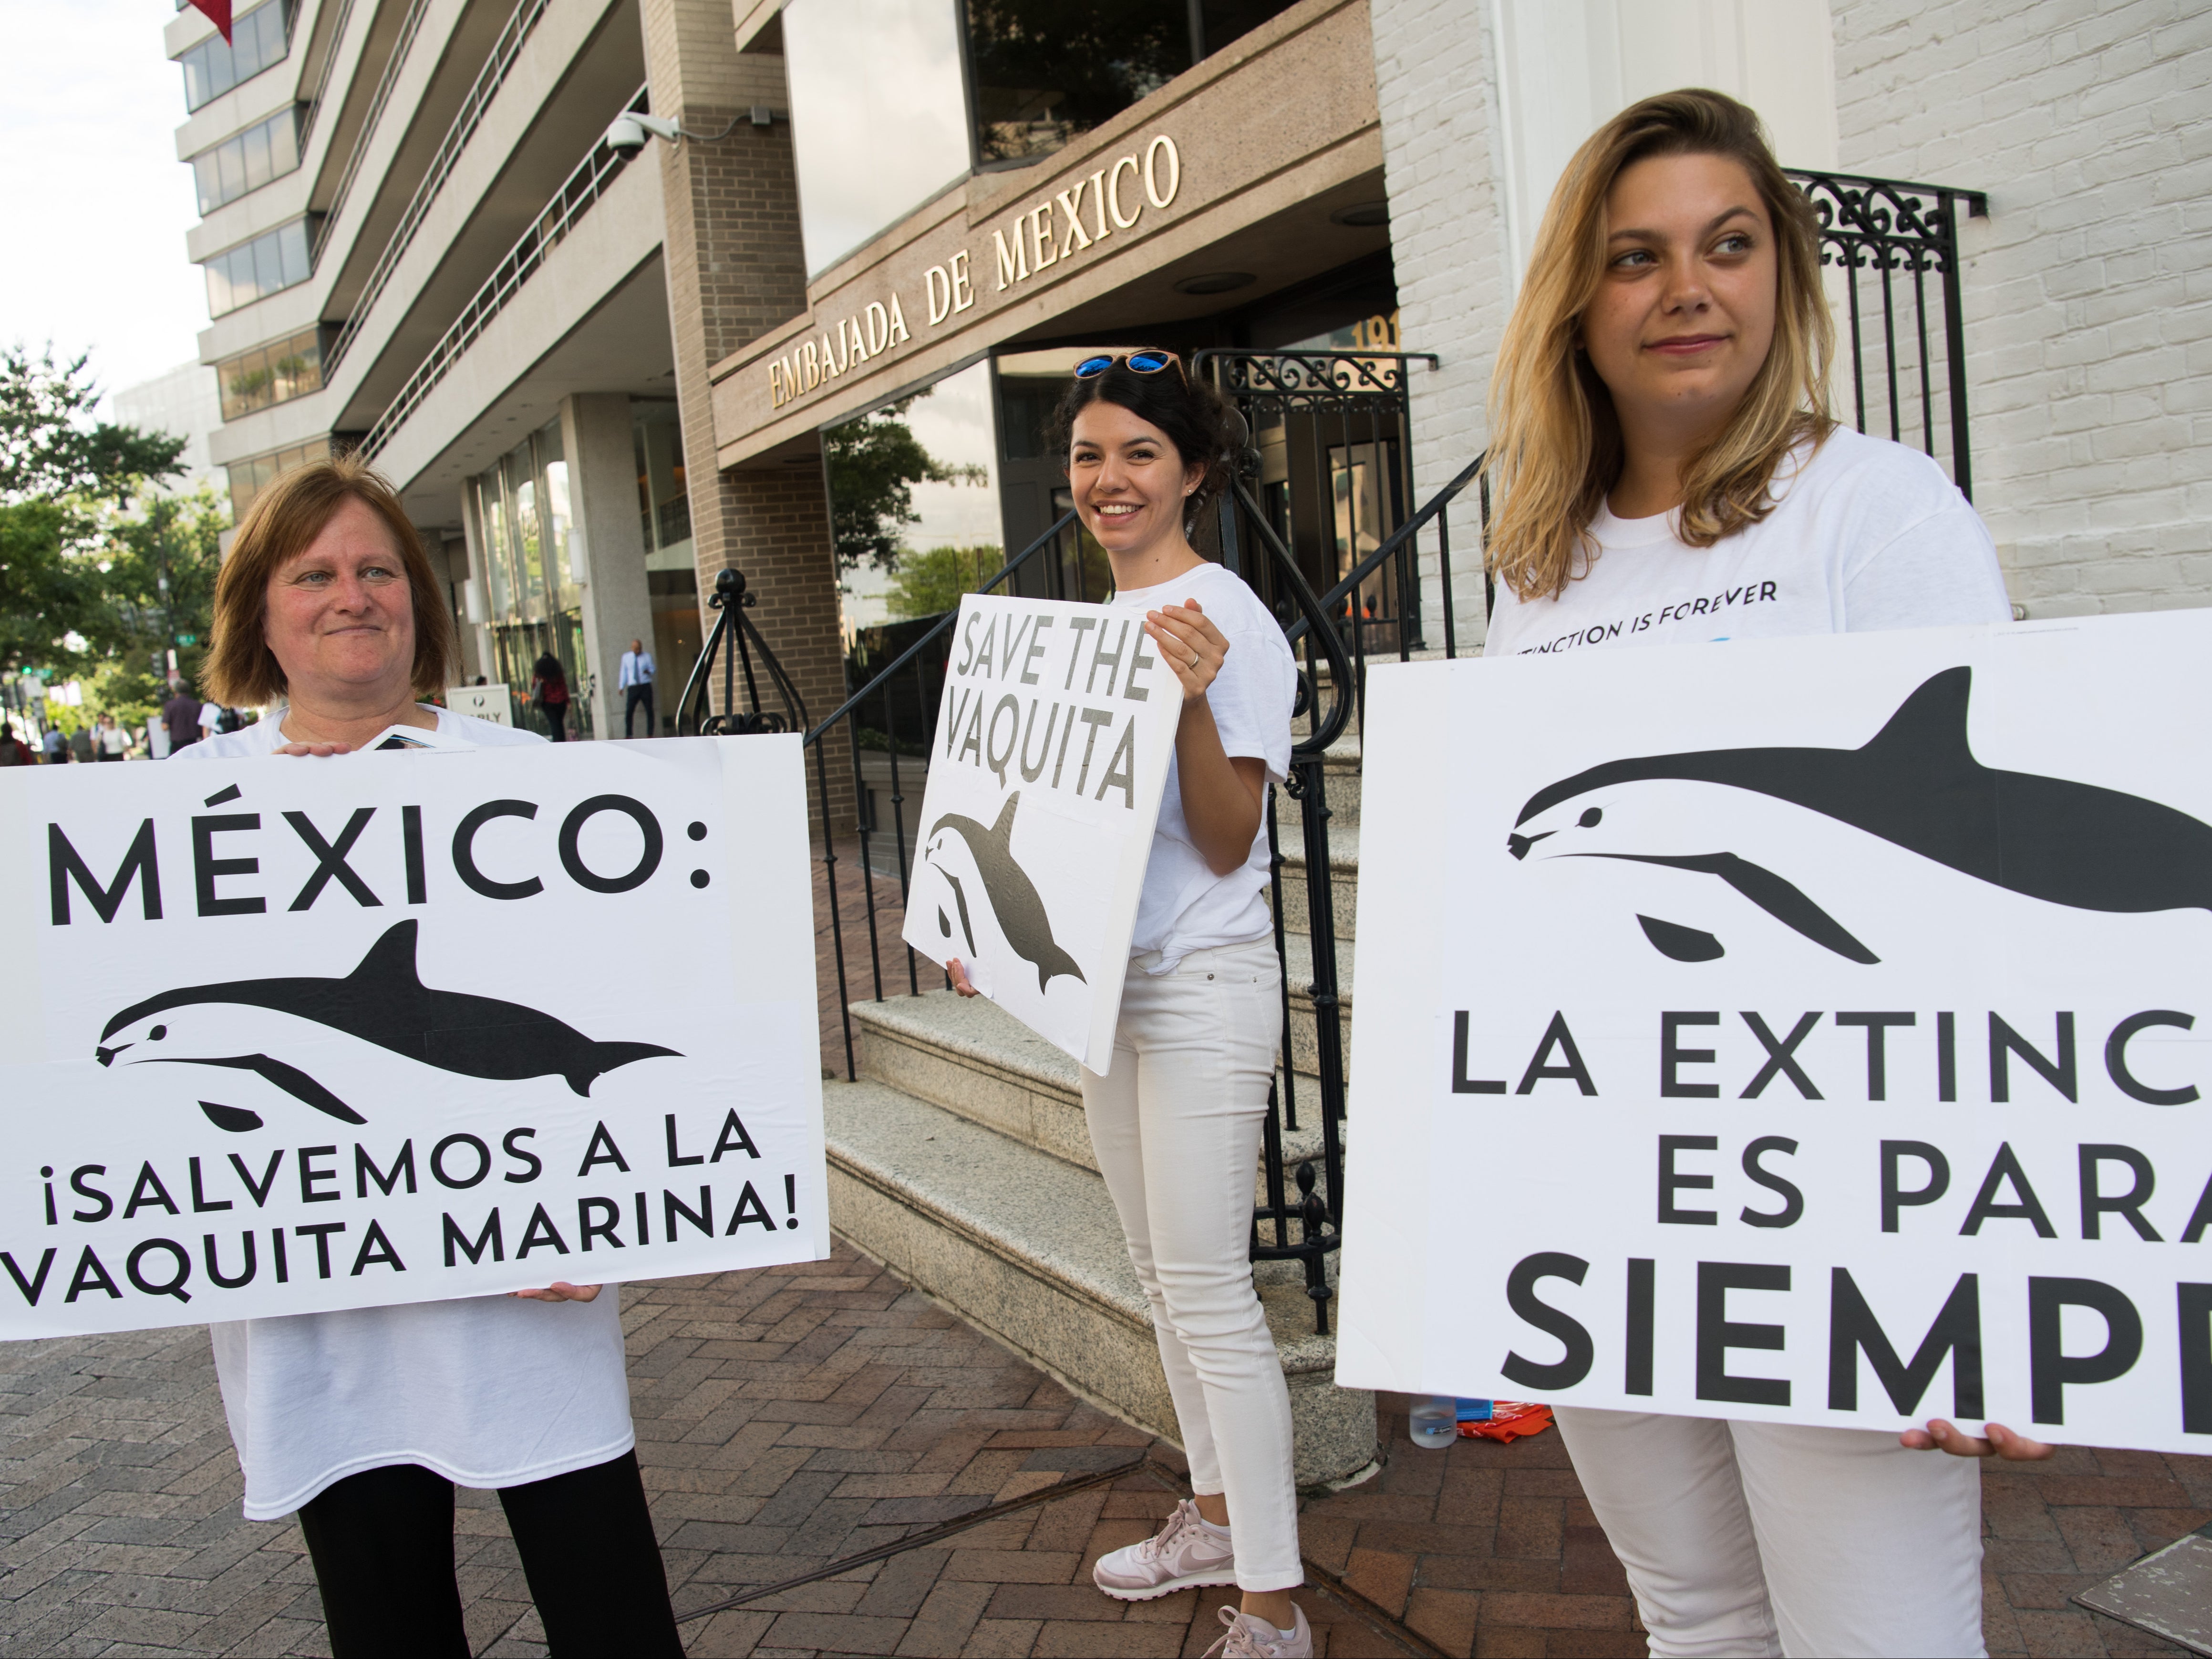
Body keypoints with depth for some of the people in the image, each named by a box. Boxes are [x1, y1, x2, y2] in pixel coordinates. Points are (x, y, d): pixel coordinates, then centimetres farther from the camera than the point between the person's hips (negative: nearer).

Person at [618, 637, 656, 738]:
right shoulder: (626, 657, 9)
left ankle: (650, 735, 8)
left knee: (649, 711, 1)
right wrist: (622, 687, 9)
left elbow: (652, 669, 6)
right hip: (633, 687, 0)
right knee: (629, 712, -7)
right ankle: (628, 736, -1)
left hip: (646, 687, 0)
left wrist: (649, 672, -18)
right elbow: (624, 672, 12)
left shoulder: (647, 656, 7)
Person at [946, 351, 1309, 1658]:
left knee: (1210, 1292, -4)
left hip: (1205, 985, -9)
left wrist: (1196, 701, -32)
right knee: (1164, 1272, 18)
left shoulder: (1227, 619, -13)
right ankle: (1216, 1516, 36)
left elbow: (1227, 842, -18)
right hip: (1108, 979, 9)